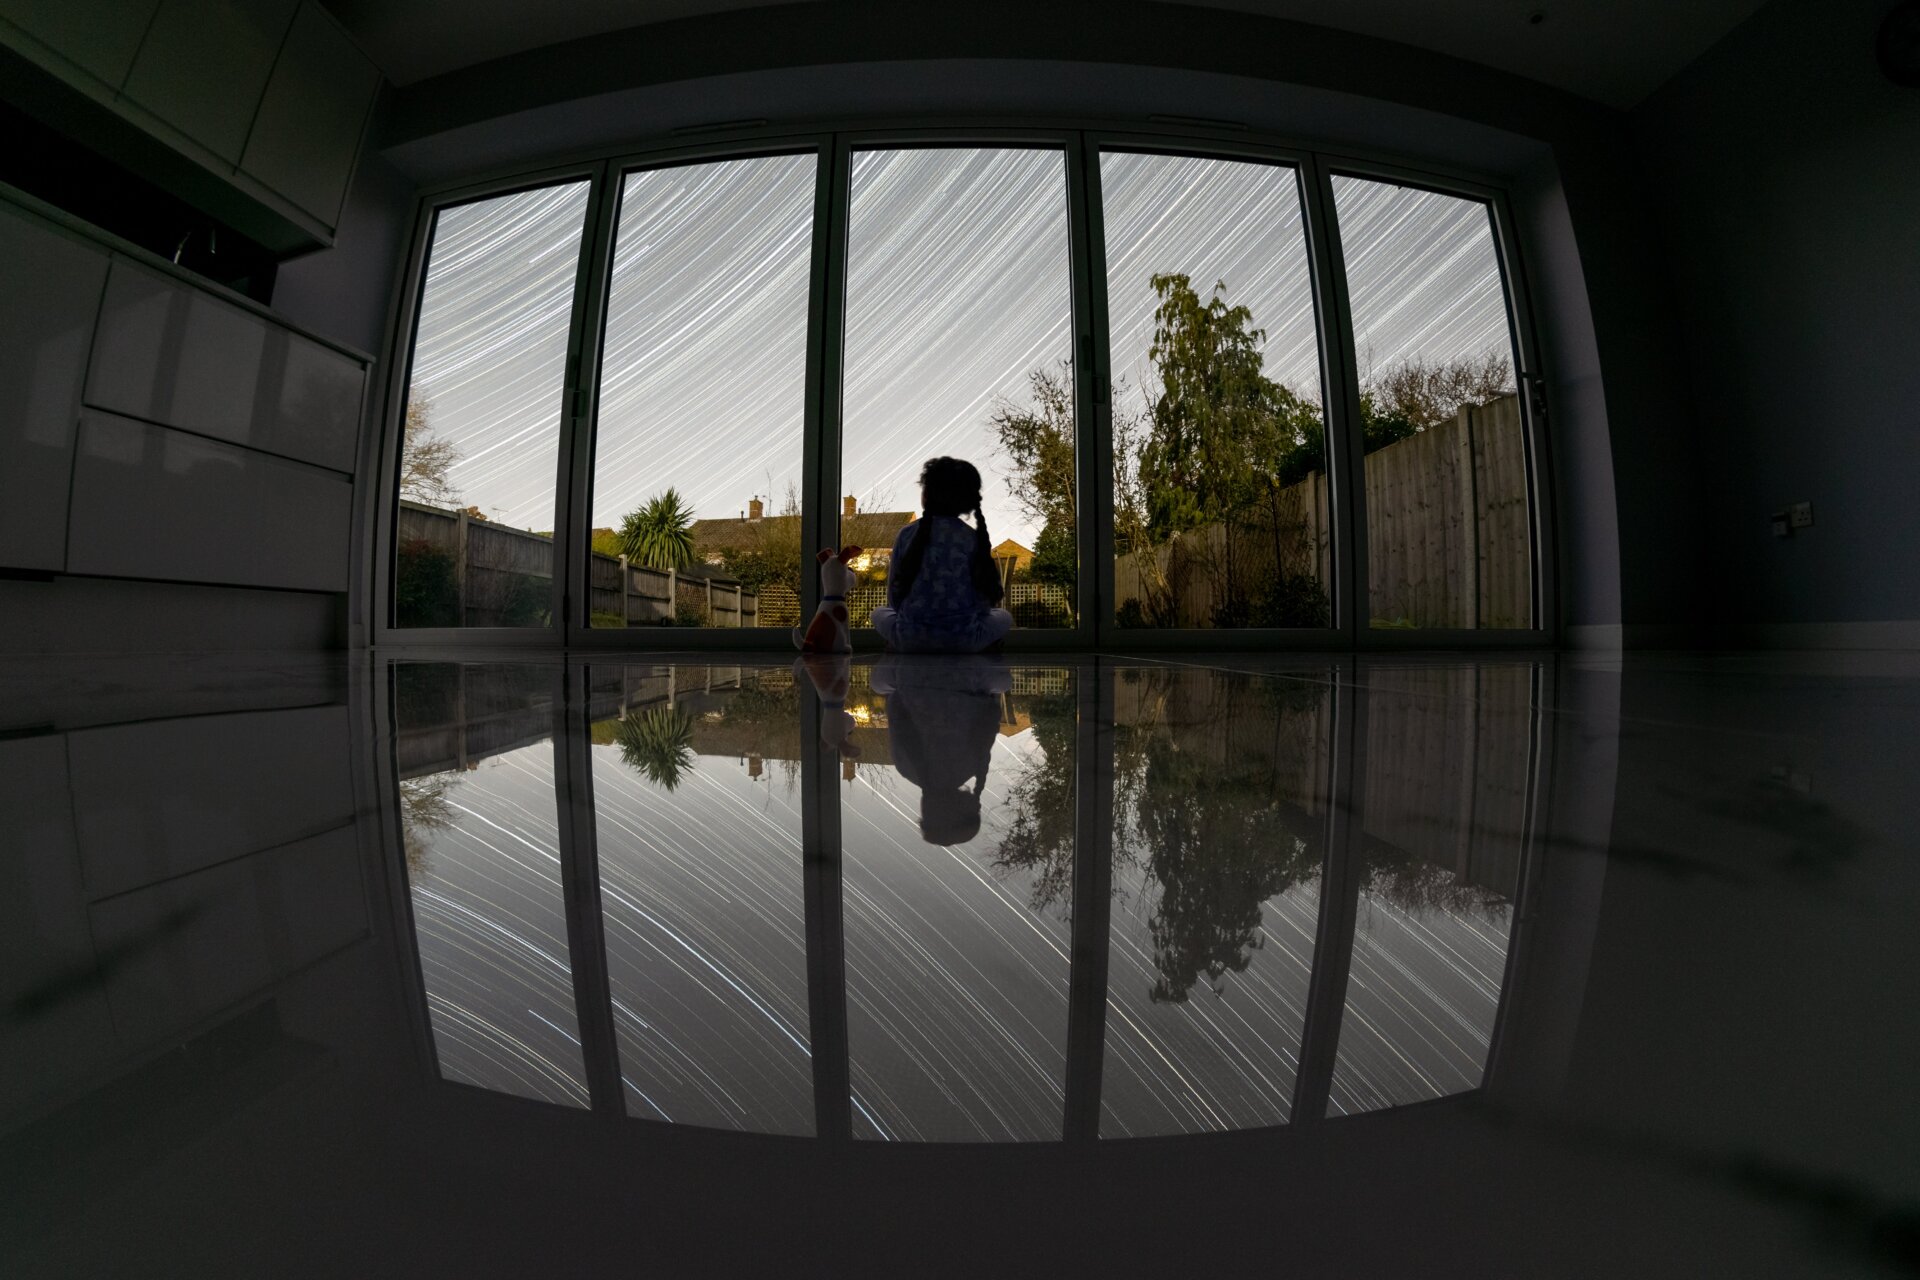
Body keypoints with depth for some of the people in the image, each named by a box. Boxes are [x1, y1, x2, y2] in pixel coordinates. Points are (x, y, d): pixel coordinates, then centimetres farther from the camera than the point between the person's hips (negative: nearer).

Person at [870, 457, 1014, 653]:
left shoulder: (907, 534, 0)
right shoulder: (974, 538, 0)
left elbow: (893, 598, 4)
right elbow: (985, 601, 2)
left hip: (911, 639, 1)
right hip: (964, 640, 0)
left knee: (880, 613, 32)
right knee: (1004, 616, 29)